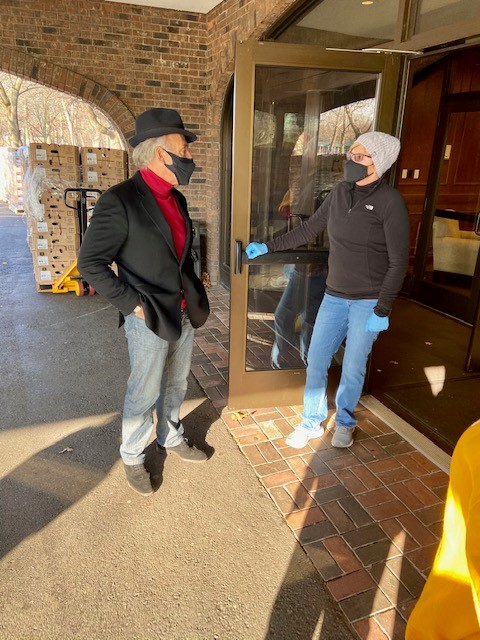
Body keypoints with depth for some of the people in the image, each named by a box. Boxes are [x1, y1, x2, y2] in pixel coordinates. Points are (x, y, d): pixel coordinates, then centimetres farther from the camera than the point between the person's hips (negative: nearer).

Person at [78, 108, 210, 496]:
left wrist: (193, 293, 9)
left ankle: (171, 439, 44)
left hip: (184, 314, 7)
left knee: (175, 386, 21)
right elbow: (91, 263, -15)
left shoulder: (177, 199, 7)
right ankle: (133, 457, 33)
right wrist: (132, 304, -17)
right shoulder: (120, 200, -17)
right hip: (150, 318, -7)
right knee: (144, 394, 10)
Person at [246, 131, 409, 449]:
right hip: (335, 295, 5)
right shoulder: (340, 193, 4)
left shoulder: (390, 201, -12)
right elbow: (308, 230, 13)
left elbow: (398, 262, -11)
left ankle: (345, 421, 34)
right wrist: (268, 246, 10)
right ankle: (313, 421, 26)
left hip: (369, 301, -4)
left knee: (353, 367, 8)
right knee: (316, 360, 6)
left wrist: (382, 310, -13)